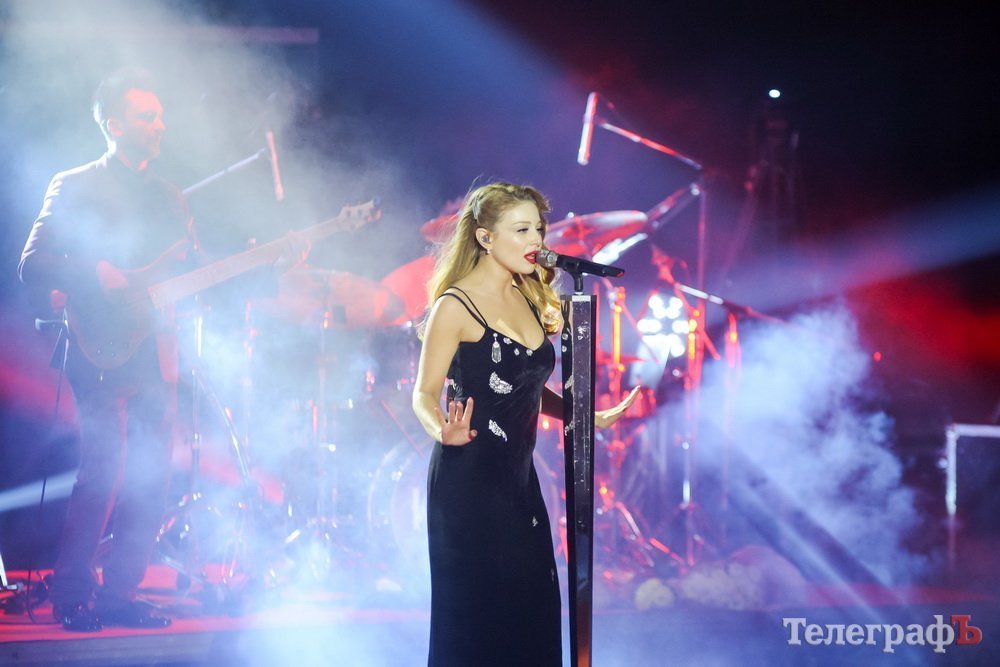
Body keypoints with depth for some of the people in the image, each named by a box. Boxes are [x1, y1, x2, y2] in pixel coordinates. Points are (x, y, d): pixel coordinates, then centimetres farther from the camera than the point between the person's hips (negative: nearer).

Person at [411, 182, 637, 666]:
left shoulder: (529, 299, 11)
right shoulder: (456, 306, -10)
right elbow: (425, 393, -10)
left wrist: (588, 418, 15)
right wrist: (443, 431, -30)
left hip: (518, 476, 7)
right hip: (468, 477, -7)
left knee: (532, 604, 5)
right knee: (476, 610, -3)